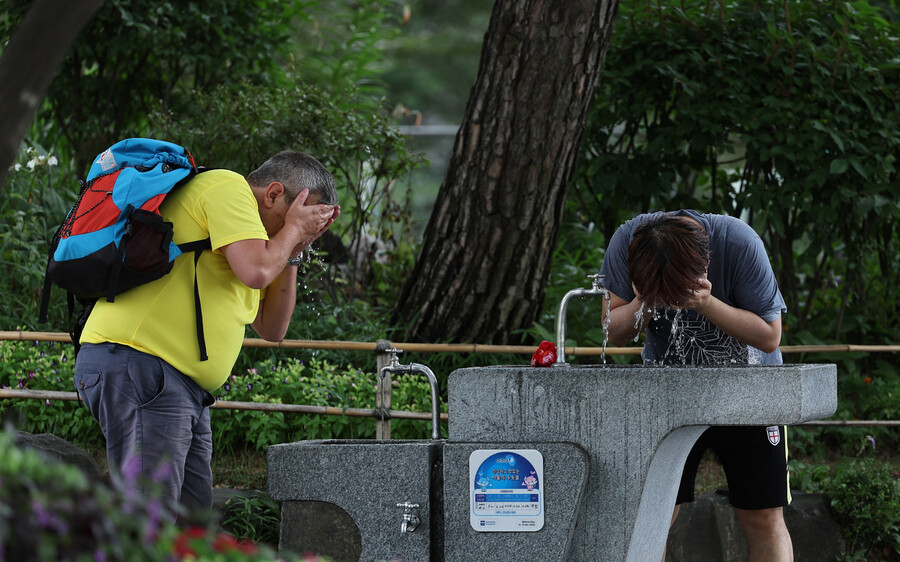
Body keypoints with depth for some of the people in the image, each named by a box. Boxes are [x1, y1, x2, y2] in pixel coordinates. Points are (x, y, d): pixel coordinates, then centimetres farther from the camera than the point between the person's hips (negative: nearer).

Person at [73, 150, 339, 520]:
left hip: (184, 387, 11)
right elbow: (257, 271, -19)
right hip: (138, 367, -11)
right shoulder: (228, 188, -3)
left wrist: (292, 253, 16)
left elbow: (271, 328, 24)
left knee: (193, 515, 5)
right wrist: (293, 229, 0)